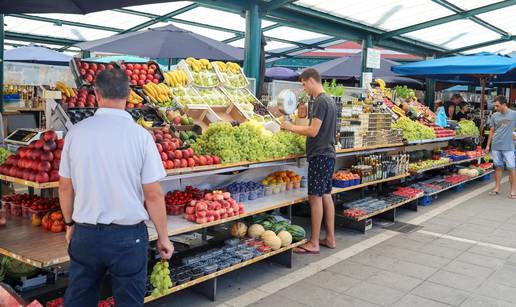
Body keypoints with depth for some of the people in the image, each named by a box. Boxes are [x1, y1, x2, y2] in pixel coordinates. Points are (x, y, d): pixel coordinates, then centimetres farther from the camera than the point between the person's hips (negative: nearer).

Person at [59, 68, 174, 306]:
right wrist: (163, 237, 1)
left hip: (85, 233, 3)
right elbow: (153, 195, -11)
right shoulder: (140, 135, -12)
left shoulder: (76, 132, -4)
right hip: (128, 235, -2)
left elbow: (65, 188, 4)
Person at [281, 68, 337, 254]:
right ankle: (330, 238, 21)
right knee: (326, 196, 13)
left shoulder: (320, 101, -15)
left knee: (315, 197, -6)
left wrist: (291, 127, -7)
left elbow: (313, 131, -19)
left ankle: (314, 243, 0)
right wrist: (296, 128, 15)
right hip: (328, 154, 10)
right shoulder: (329, 100, 17)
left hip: (319, 155, -10)